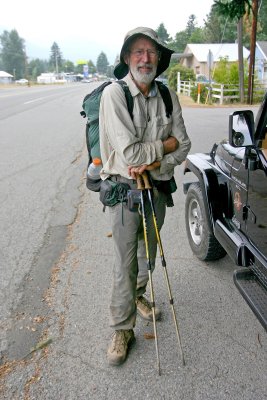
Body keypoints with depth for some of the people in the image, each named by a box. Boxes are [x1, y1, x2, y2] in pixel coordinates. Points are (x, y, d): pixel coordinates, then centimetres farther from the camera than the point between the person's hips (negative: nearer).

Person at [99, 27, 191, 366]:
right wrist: (166, 145, -11)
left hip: (157, 185, 5)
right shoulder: (114, 94, -16)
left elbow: (183, 145, 0)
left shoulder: (168, 96, 0)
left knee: (148, 251, 20)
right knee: (125, 261, 1)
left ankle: (137, 296, 46)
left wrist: (155, 162, -17)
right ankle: (122, 328, 18)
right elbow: (129, 153, -23)